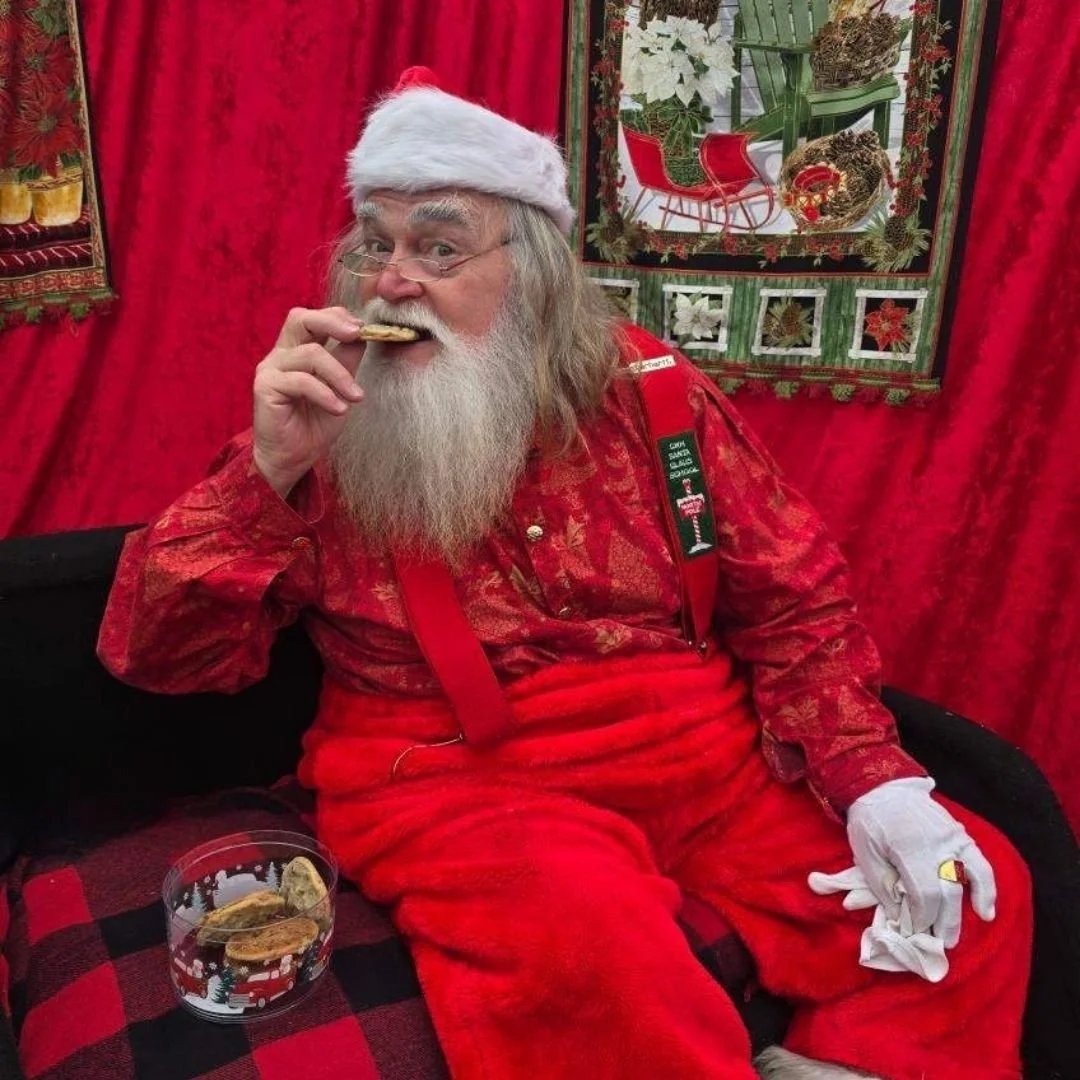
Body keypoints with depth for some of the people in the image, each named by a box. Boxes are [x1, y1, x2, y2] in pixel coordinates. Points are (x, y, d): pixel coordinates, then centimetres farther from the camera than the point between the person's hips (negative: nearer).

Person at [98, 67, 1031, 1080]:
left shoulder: (646, 385, 2)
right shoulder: (320, 426, -1)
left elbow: (793, 600, 5)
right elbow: (157, 657, -4)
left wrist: (872, 779, -9)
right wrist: (269, 471, -18)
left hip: (695, 745, 3)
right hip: (447, 773, -2)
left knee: (976, 894, -8)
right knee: (586, 936, -33)